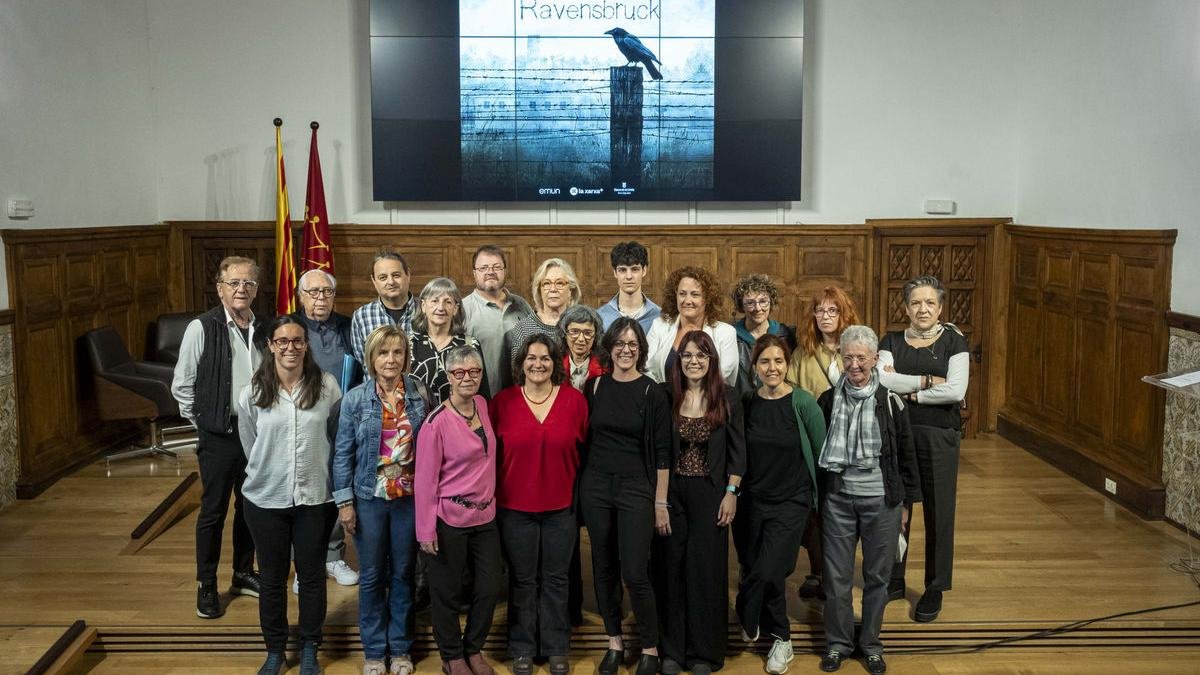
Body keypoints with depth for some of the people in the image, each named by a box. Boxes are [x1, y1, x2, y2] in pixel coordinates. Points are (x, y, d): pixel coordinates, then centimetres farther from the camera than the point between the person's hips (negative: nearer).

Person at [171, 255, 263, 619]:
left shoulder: (262, 329, 2)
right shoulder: (202, 328, -11)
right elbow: (181, 386, -5)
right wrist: (205, 420, -3)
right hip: (219, 435, -4)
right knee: (214, 511, 6)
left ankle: (243, 573, 32)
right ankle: (206, 586, 20)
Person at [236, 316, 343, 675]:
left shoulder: (327, 386, -8)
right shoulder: (251, 394, -5)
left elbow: (338, 438, 2)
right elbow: (251, 448, 7)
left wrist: (318, 475, 7)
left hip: (315, 498, -1)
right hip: (265, 500, 1)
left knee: (312, 575, 12)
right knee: (272, 578, 13)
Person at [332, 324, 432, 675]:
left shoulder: (419, 394, -3)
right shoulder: (355, 399, -7)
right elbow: (343, 453, -3)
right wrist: (344, 502, -6)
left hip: (410, 498, 1)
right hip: (369, 498, -1)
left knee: (403, 574, 12)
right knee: (371, 577, 10)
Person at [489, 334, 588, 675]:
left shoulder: (575, 400, -4)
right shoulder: (502, 401, -5)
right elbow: (491, 452, 2)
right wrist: (493, 495, 1)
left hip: (561, 507, 1)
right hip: (515, 507, 0)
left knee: (555, 579, 13)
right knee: (522, 580, 11)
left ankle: (556, 648, 28)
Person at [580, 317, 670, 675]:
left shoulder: (652, 393, -6)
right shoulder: (594, 386, 3)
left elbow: (661, 451, -5)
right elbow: (586, 437, 10)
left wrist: (661, 502, -6)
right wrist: (582, 483, 6)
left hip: (636, 488, -3)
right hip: (596, 486, 4)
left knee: (635, 574, -5)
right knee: (603, 569, 11)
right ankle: (614, 642, 26)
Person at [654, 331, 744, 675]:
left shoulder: (727, 398, 0)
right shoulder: (667, 397, 1)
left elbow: (737, 451, 2)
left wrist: (731, 494, -5)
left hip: (710, 493, -1)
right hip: (671, 492, 1)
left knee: (707, 569, 4)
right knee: (671, 568, 6)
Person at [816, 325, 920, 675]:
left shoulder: (890, 402, -4)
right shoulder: (828, 401, 0)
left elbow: (906, 455, 3)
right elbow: (816, 450, 7)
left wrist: (906, 502, 5)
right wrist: (815, 497, 6)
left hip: (882, 501, -1)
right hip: (839, 499, 1)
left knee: (877, 576, 10)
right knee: (837, 576, 8)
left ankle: (871, 643, 27)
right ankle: (838, 642, 24)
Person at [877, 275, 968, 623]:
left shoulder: (953, 341, -1)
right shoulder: (892, 341, 6)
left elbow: (956, 390, -14)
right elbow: (881, 380, -11)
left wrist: (906, 391, -10)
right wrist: (926, 381, -14)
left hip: (938, 436, -2)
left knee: (938, 513, 4)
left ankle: (935, 589, 18)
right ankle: (894, 580, 26)